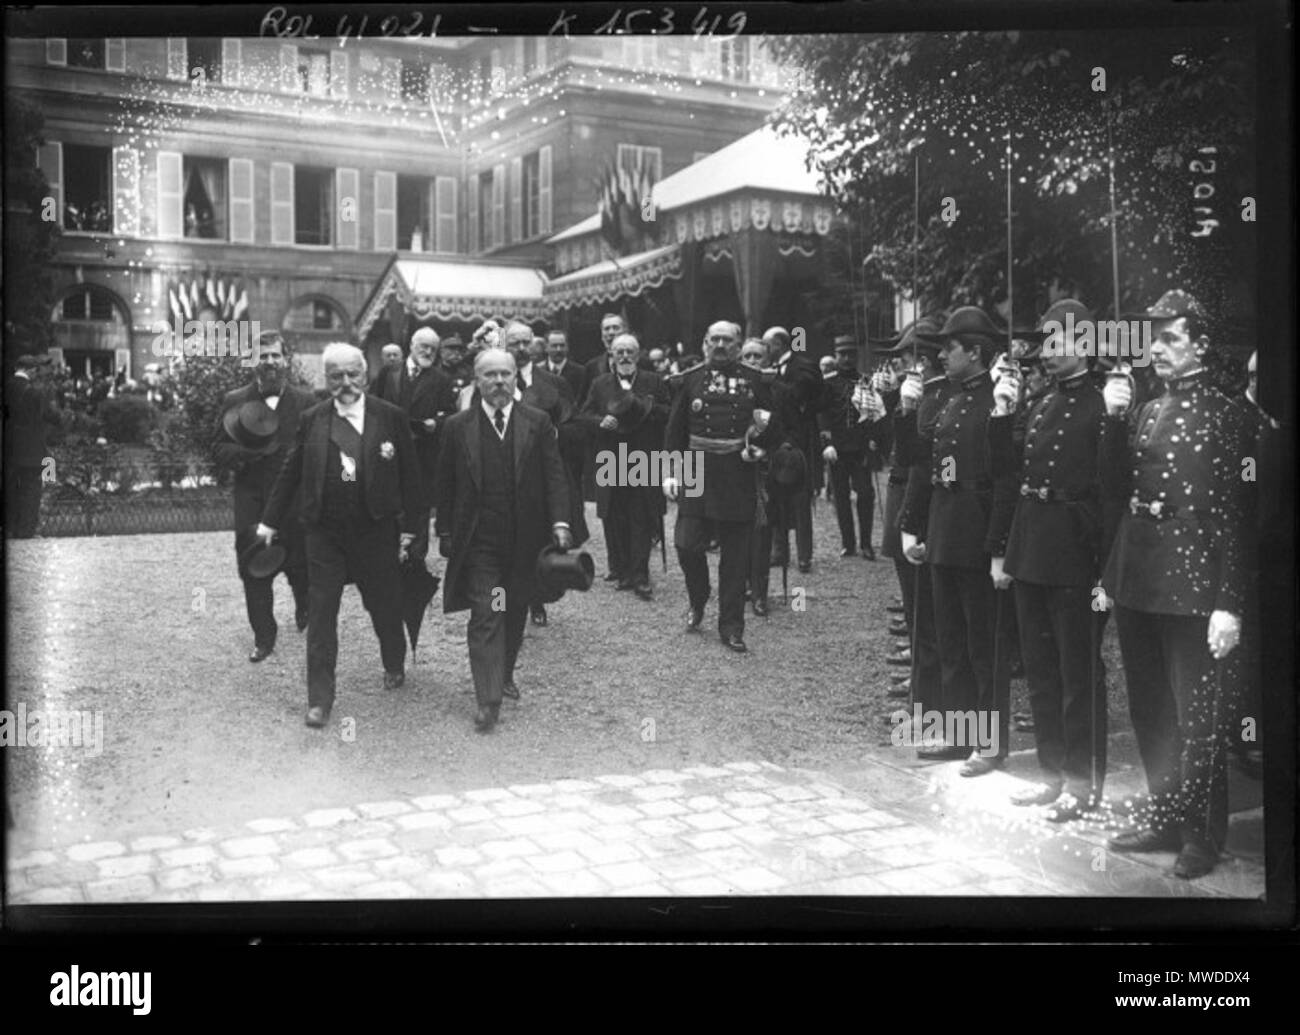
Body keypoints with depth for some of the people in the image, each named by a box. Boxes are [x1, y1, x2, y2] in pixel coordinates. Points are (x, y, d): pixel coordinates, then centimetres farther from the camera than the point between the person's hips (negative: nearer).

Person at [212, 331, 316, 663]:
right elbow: (218, 449, 5)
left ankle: (304, 605, 41)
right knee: (253, 570, 1)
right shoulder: (235, 402, 4)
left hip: (295, 500, -1)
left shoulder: (306, 401, 0)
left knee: (298, 564, 7)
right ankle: (263, 636, 14)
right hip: (251, 501, 1)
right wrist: (244, 454, -14)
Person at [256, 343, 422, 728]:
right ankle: (319, 699, 9)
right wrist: (271, 520, 10)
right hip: (325, 533, 1)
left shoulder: (391, 417, -3)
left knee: (385, 605, 12)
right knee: (321, 614, 1)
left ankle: (395, 666, 41)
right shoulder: (312, 419, 3)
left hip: (377, 530, -1)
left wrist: (409, 526, -1)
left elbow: (410, 475, 0)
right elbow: (290, 472, 9)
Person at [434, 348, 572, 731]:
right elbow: (445, 484, 6)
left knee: (515, 613, 14)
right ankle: (488, 699, -4)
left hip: (524, 540, 2)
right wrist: (445, 533, 4)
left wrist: (560, 522, -11)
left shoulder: (538, 423, 2)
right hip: (478, 541, -2)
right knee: (484, 616, -5)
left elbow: (554, 476, 0)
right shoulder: (458, 427, 2)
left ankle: (504, 674, 35)